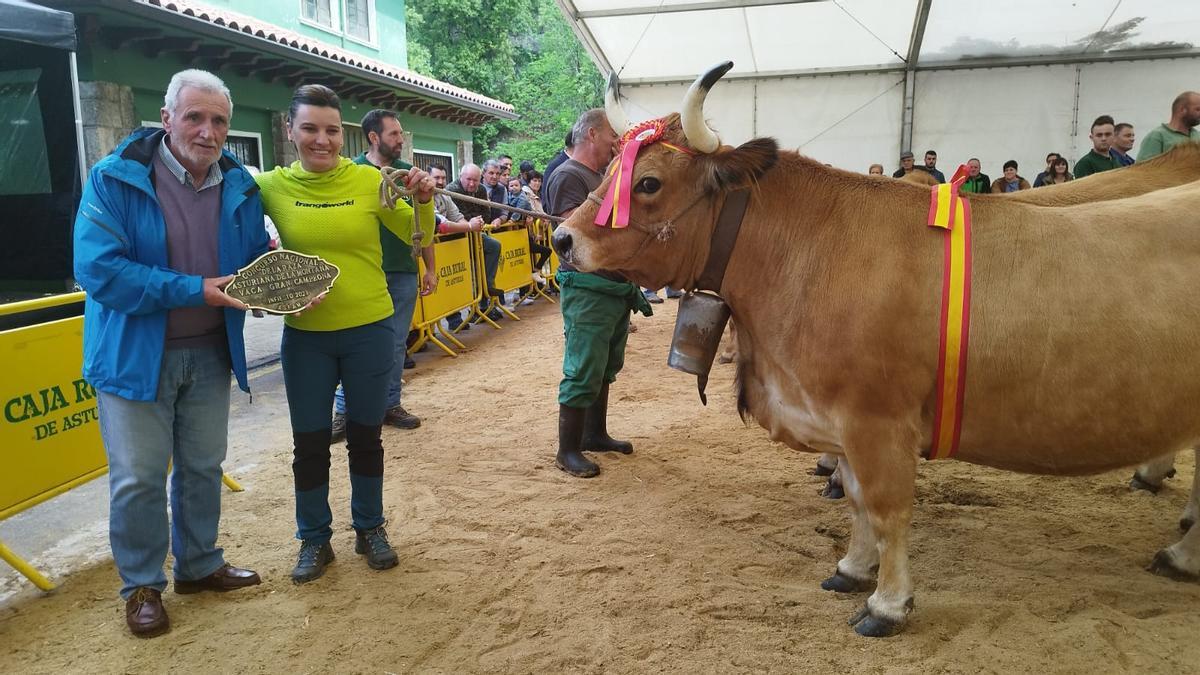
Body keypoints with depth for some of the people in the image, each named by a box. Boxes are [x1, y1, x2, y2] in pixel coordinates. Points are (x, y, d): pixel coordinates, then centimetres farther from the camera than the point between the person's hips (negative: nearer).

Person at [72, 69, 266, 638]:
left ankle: (199, 565, 37)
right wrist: (195, 291, -26)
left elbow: (258, 260, 9)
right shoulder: (114, 179, -14)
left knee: (203, 467, 17)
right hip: (135, 352, -4)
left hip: (210, 352, 4)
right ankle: (142, 586, 24)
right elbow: (97, 269, -21)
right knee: (138, 477, 4)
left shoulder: (239, 186, 0)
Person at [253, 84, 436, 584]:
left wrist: (423, 202, -20)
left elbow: (418, 239, -1)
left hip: (369, 330, 0)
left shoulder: (369, 180, -7)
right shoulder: (272, 186, -5)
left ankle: (370, 529, 33)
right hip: (304, 335, 1)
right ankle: (314, 539, 30)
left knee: (365, 434, 14)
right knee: (309, 442, 10)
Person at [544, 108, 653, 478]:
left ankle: (595, 434, 32)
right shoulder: (568, 176, -11)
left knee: (605, 368, 18)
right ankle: (568, 451, 6)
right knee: (583, 372, -5)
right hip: (586, 290, -10)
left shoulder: (602, 176, 18)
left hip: (617, 288, 10)